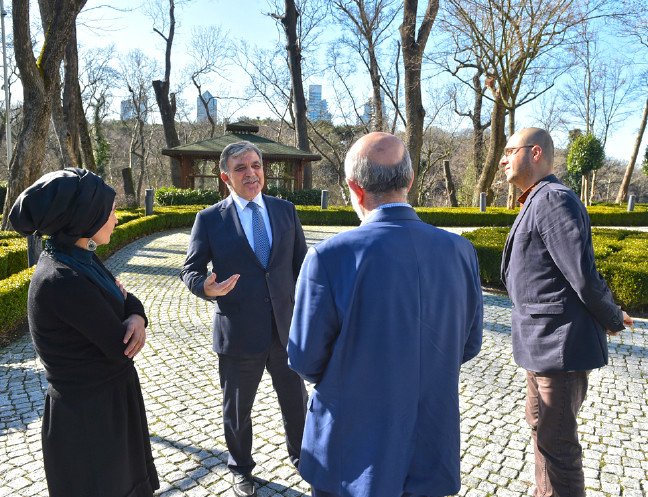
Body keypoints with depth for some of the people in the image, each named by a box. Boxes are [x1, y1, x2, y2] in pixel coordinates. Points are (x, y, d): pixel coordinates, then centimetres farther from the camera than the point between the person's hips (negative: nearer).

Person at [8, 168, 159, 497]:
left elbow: (123, 297, 6)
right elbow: (119, 346, -24)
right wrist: (126, 306, -3)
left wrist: (136, 317, -17)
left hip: (111, 394, 8)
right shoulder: (63, 280, -30)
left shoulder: (79, 258, -1)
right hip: (88, 413, -8)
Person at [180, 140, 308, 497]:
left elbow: (301, 265, 6)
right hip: (239, 333, -2)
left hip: (287, 328, 2)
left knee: (295, 401, 20)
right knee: (237, 409, 17)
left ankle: (301, 457, 48)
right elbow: (190, 269, -3)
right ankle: (241, 468, 44)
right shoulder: (210, 219, -5)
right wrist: (205, 287, -26)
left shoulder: (285, 211, 2)